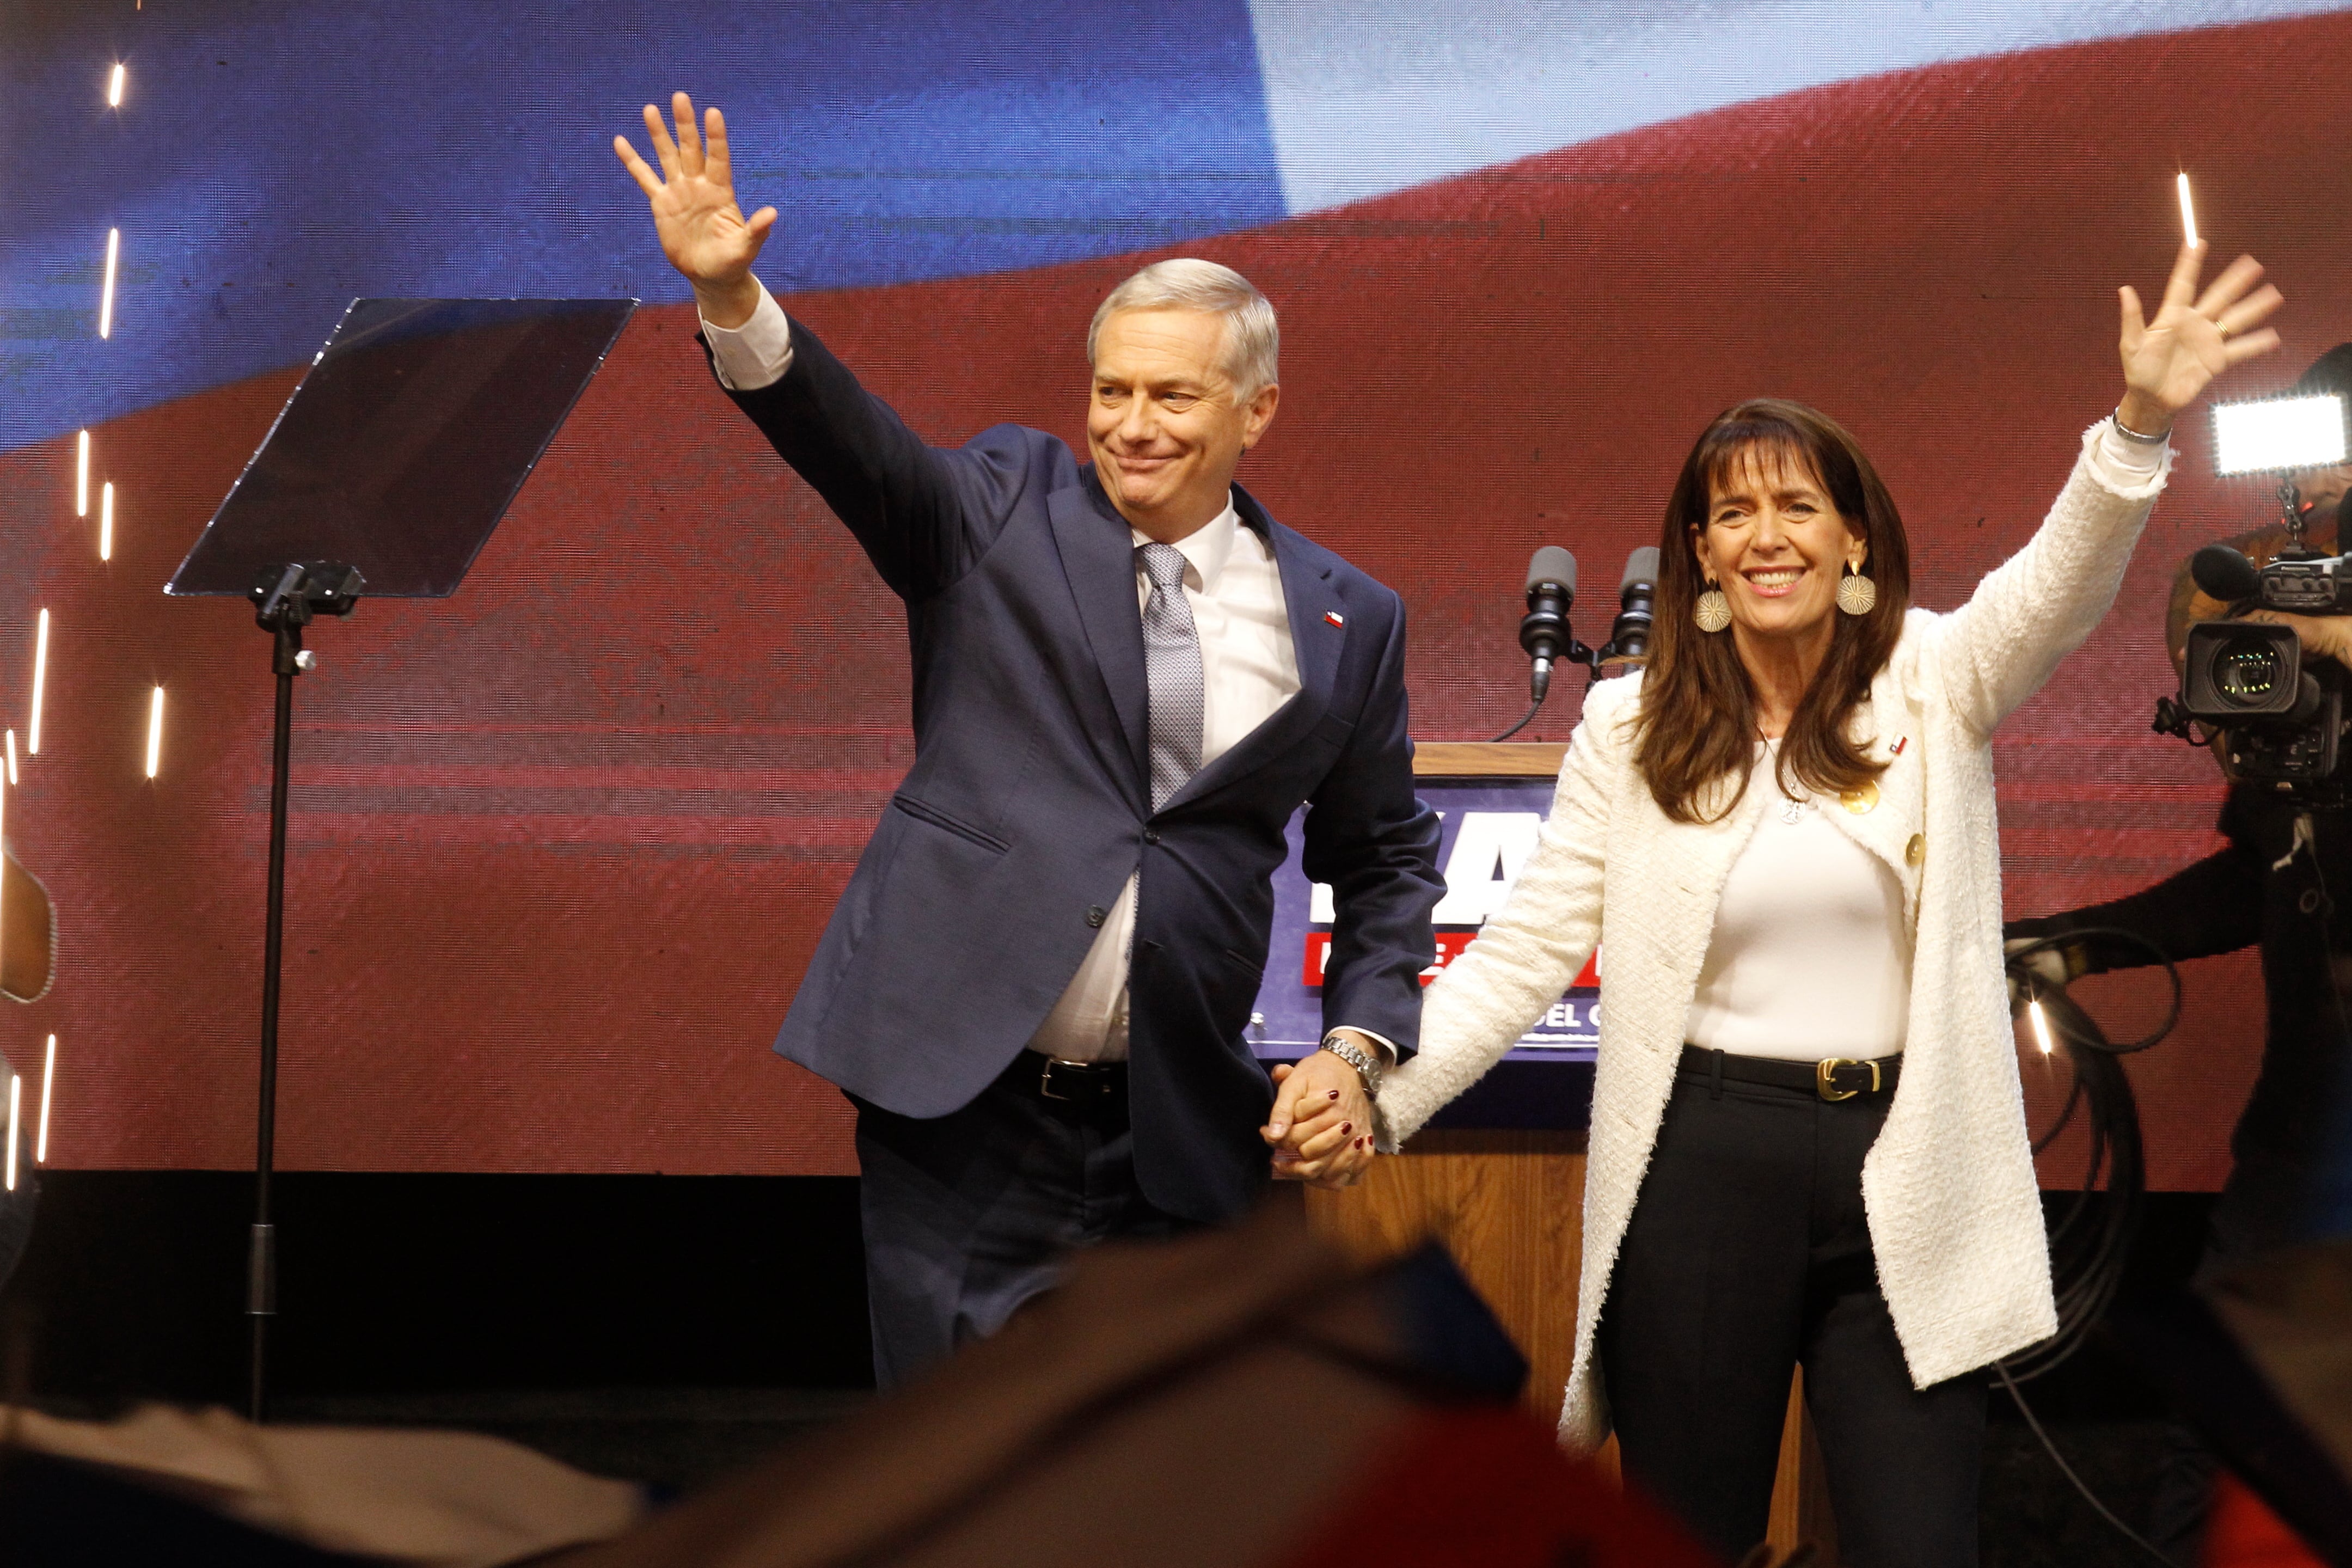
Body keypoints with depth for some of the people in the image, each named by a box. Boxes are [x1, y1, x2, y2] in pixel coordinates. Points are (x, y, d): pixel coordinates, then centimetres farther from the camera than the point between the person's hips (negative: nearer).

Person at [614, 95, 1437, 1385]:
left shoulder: (1344, 621, 5)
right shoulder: (1006, 512, 2)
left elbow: (1384, 860, 14)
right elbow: (855, 444, -15)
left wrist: (1354, 1052, 0)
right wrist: (733, 300, -33)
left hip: (1177, 1133, 2)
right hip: (964, 1105, -2)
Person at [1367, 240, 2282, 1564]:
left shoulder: (1932, 683, 2)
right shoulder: (1631, 729, 3)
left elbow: (2057, 589, -16)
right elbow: (1528, 952, 2)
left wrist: (2140, 422, -35)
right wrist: (1370, 1105, -9)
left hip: (1907, 1173, 0)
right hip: (1705, 1169, 0)